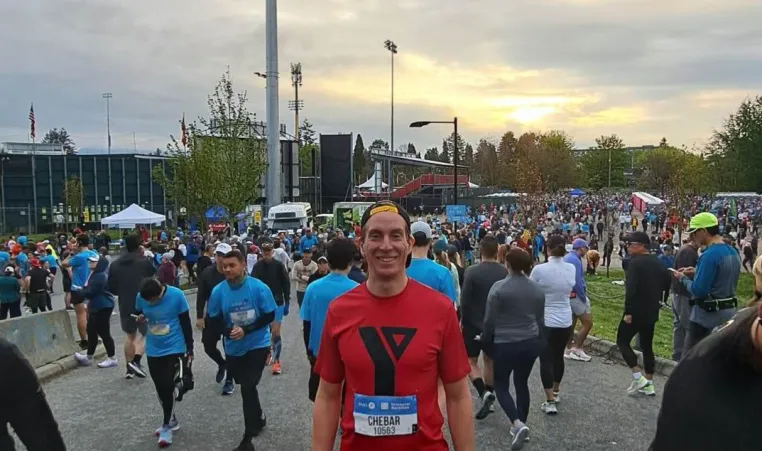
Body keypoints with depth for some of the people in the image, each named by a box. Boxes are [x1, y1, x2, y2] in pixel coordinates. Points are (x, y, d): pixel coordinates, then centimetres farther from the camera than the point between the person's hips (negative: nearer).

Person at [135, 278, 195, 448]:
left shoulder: (176, 295, -18)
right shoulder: (141, 297, -10)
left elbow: (185, 323, -9)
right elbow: (137, 314, 10)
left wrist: (190, 348, -5)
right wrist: (140, 318, -16)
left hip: (175, 349, -4)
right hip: (153, 351, 4)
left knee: (170, 386, -10)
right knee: (161, 389, 13)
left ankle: (167, 426, 7)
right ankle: (171, 421, 33)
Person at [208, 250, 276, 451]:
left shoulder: (258, 287, -18)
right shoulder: (218, 291, -11)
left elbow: (270, 315, -13)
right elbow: (215, 319, -1)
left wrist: (246, 330, -23)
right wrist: (228, 332, -21)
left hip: (257, 344, -4)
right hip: (234, 347, 4)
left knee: (248, 388, -10)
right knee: (247, 387, 21)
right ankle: (259, 418, 48)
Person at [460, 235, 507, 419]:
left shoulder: (471, 271, -16)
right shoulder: (505, 272, -5)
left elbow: (464, 301, -14)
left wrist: (463, 322, -1)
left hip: (474, 324, -4)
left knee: (470, 361, 8)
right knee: (490, 360, 18)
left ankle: (484, 393, -11)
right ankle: (489, 397, 26)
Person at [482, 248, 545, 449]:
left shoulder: (499, 287, -15)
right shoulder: (537, 288, 2)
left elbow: (490, 320, -10)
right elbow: (540, 319, 12)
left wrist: (486, 342, 5)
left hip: (505, 344, -5)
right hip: (530, 343, 5)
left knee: (501, 385, 8)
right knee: (522, 383, 18)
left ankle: (518, 424, -9)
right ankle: (521, 425, 24)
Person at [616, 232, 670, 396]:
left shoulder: (636, 262, -17)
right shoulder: (657, 262, 10)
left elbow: (631, 289, -25)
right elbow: (667, 281, 18)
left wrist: (628, 312, -22)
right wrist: (659, 301, 21)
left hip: (636, 311, -8)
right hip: (651, 312, 8)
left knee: (622, 341, 4)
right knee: (647, 346, 14)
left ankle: (638, 378, -4)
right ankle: (649, 384, 17)